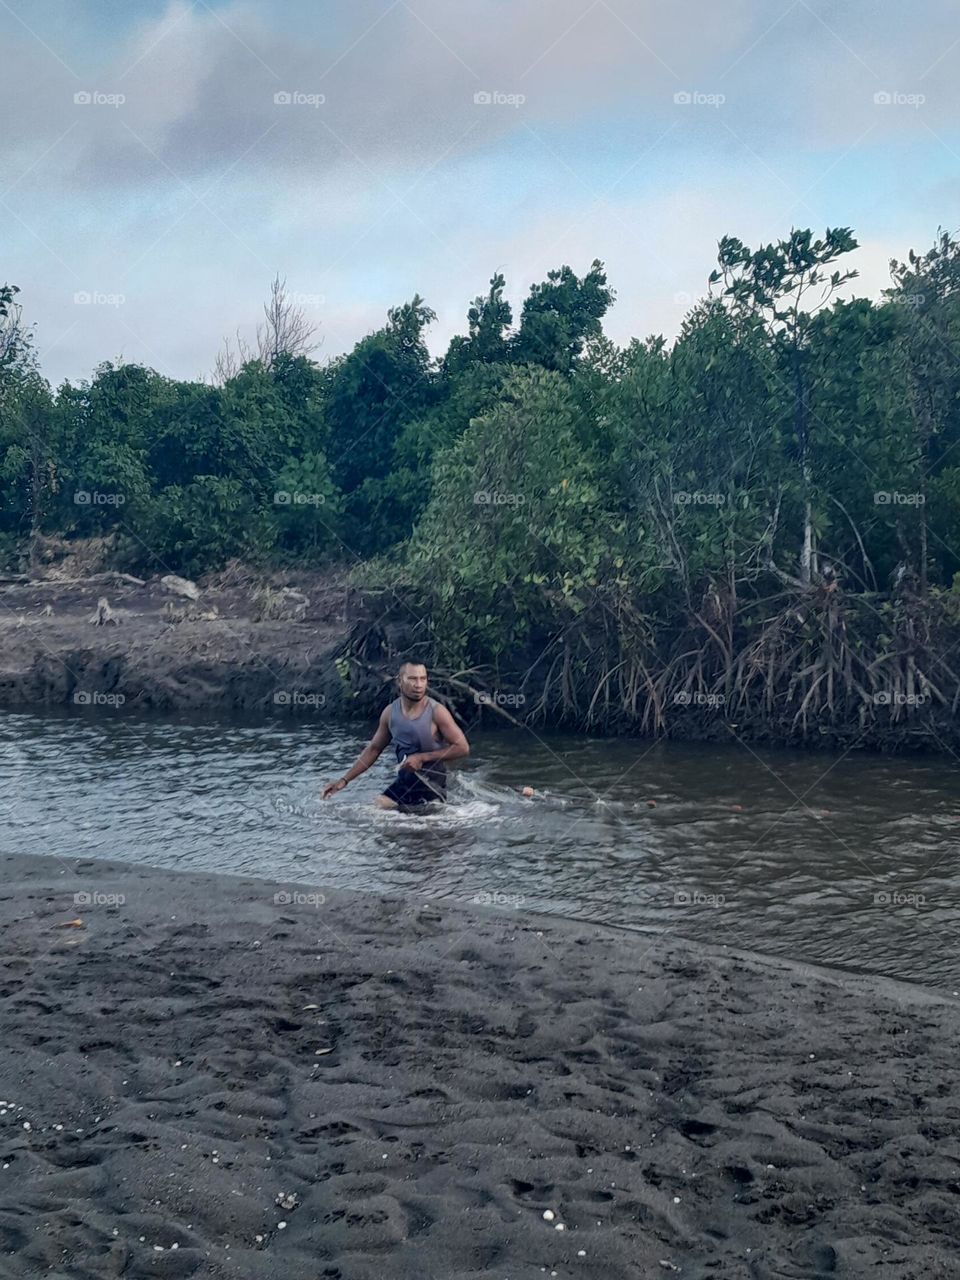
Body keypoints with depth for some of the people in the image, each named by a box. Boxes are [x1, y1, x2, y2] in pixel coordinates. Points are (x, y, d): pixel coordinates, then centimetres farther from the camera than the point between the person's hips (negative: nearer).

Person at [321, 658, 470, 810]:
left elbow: (463, 748, -16)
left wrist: (422, 758, -20)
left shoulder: (436, 712, -16)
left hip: (432, 788, -4)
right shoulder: (390, 713, -3)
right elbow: (373, 749, 8)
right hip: (403, 783, 4)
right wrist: (344, 780, 3)